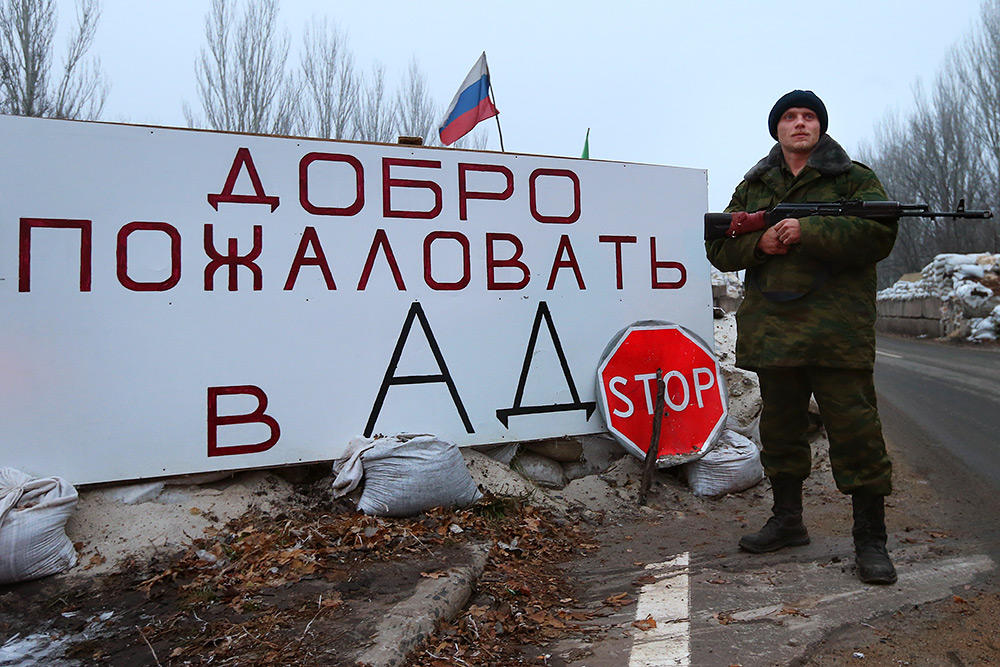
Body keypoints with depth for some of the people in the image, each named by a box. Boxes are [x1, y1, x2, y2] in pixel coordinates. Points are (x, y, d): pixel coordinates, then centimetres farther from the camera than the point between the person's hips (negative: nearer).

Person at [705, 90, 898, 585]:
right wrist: (758, 242, -9)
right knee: (780, 429, 12)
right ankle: (788, 520, 28)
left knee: (855, 431, -5)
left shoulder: (855, 179, 6)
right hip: (771, 331, 4)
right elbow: (718, 246, 11)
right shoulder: (753, 187, 17)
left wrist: (807, 232, -17)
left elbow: (879, 235, -8)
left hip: (837, 332, -4)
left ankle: (870, 540, 7)